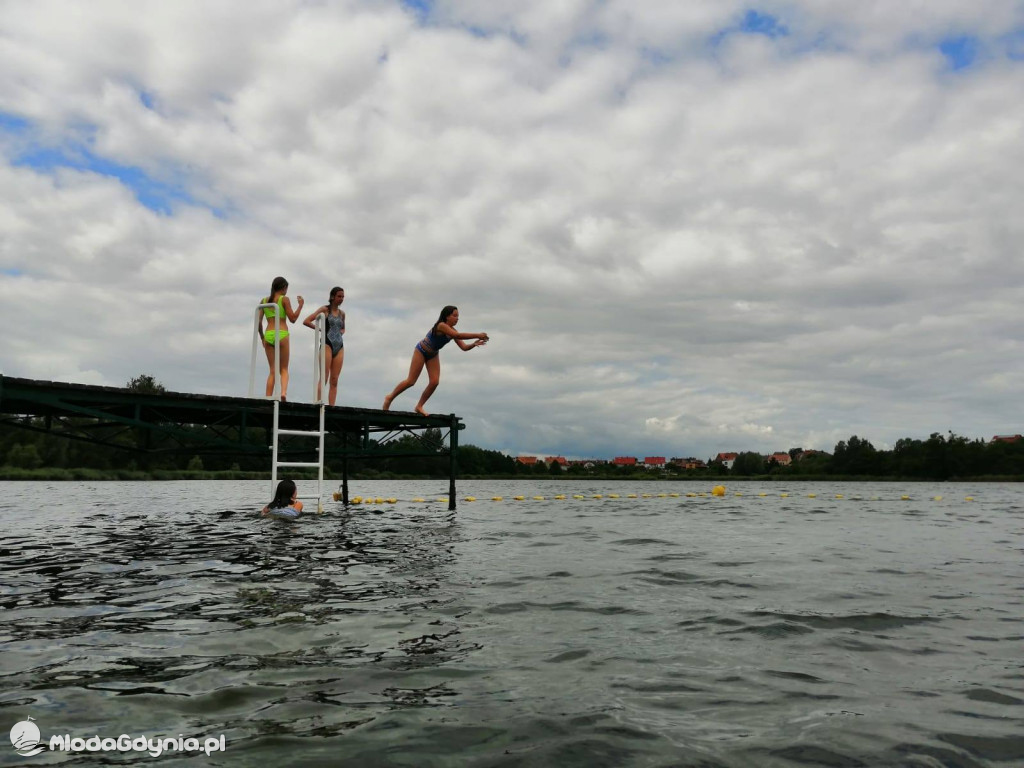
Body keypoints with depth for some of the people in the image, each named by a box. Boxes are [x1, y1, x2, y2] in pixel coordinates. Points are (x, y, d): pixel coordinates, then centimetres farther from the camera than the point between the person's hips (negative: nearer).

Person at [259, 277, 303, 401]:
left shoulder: (264, 301, 12)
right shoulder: (284, 299, 0)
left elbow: (259, 322, 9)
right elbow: (293, 318, -3)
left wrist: (262, 337, 21)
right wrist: (301, 305, 8)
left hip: (268, 335, 3)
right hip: (282, 335, -3)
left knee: (272, 370, 9)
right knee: (284, 369, 8)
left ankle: (268, 399, -1)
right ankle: (283, 392, -18)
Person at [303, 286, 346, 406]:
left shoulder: (342, 313, 16)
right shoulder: (325, 309, 0)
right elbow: (306, 321, -5)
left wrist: (340, 333, 11)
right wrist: (321, 329, -3)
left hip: (339, 346, 6)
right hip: (327, 344, -6)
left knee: (334, 380, 2)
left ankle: (332, 406, 1)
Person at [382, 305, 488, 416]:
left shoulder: (452, 331, -6)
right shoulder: (441, 326, -29)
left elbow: (464, 347, -8)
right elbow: (458, 335, -43)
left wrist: (474, 344, -28)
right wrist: (477, 335, -43)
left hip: (433, 355, 7)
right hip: (421, 351, -7)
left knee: (434, 382, -6)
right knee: (411, 381, -5)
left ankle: (419, 407, 8)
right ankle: (390, 398, 15)